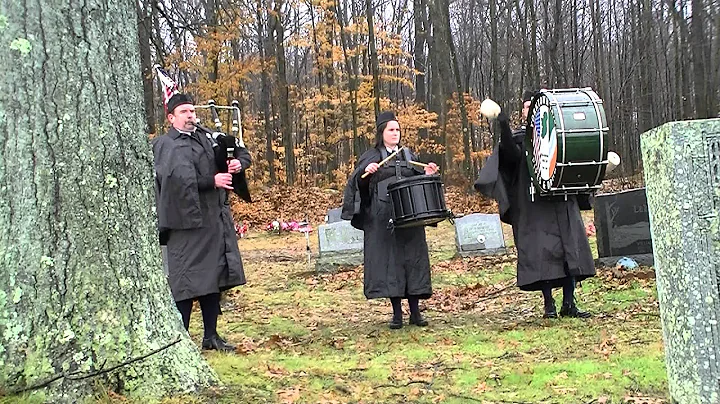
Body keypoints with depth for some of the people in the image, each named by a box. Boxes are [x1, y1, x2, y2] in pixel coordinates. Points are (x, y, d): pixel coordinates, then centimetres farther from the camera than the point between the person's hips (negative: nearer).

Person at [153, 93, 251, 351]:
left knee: (214, 278, 12)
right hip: (187, 222, -8)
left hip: (215, 220, 8)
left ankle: (211, 336, 23)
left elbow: (242, 154, 22)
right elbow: (178, 178, -24)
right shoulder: (167, 146, -7)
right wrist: (212, 181, -21)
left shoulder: (206, 138, 15)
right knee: (186, 281, -5)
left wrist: (239, 163, -1)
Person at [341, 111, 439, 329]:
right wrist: (365, 172, -23)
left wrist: (426, 174, 0)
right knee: (389, 260, -3)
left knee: (412, 258, 2)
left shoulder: (408, 155, 17)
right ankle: (397, 313, 4)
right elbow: (357, 184, -3)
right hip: (383, 219, -3)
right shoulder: (371, 157, 5)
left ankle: (415, 312, 8)